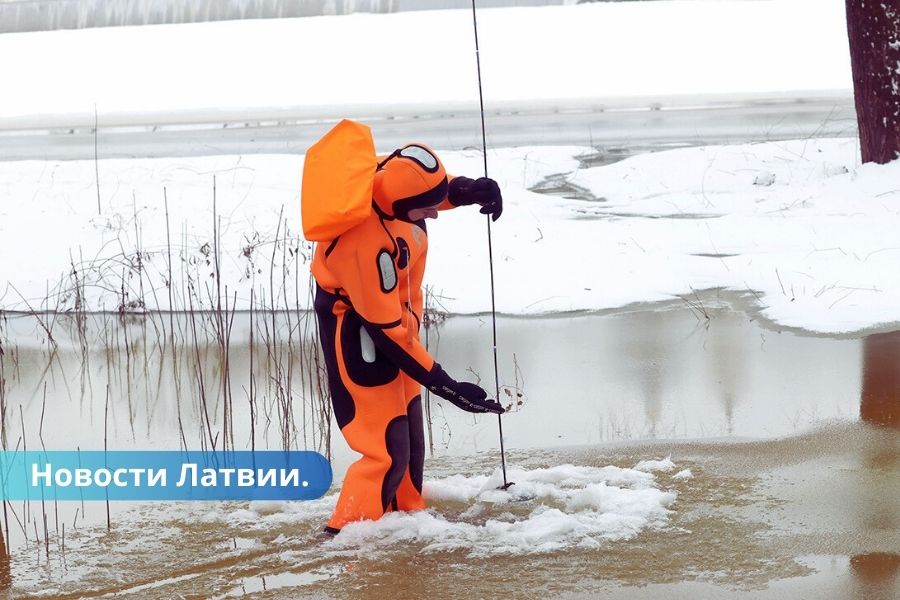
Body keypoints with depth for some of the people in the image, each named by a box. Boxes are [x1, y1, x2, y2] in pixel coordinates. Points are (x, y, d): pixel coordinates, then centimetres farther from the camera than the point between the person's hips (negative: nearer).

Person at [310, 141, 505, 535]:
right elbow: (385, 330, -30)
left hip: (396, 314, 9)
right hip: (360, 335, -9)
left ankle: (407, 515, 37)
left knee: (409, 435, 20)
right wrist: (443, 384, -26)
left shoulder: (391, 173, -16)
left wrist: (468, 189, -6)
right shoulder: (369, 243, -38)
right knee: (387, 452, -9)